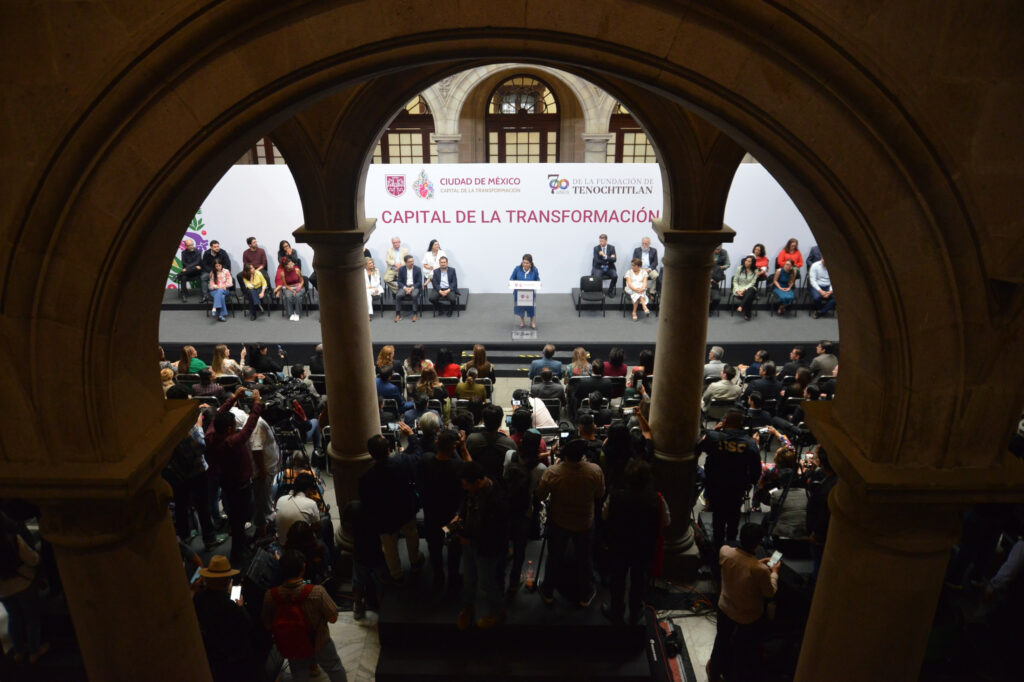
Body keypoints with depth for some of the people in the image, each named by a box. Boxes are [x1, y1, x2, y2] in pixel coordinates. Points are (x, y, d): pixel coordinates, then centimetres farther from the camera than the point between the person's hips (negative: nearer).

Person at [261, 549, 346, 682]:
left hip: (291, 649, 2)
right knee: (335, 670, 27)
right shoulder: (317, 592, -33)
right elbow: (333, 618, -19)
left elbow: (268, 625, -8)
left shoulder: (270, 595, -26)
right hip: (320, 645, -2)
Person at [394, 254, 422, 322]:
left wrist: (412, 288, -17)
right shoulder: (401, 270, 5)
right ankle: (398, 314, -18)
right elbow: (399, 282, 3)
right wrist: (405, 288, -16)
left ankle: (415, 314, -22)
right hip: (404, 287, 1)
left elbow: (419, 282, -2)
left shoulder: (417, 269, 1)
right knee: (398, 295, -28)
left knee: (414, 295, -35)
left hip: (414, 287, -1)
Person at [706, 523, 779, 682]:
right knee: (746, 649, 23)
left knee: (722, 641, 29)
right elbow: (770, 592, -14)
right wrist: (774, 572, 1)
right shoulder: (760, 570, -35)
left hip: (725, 608, 5)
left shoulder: (724, 552, -23)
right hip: (749, 616, -4)